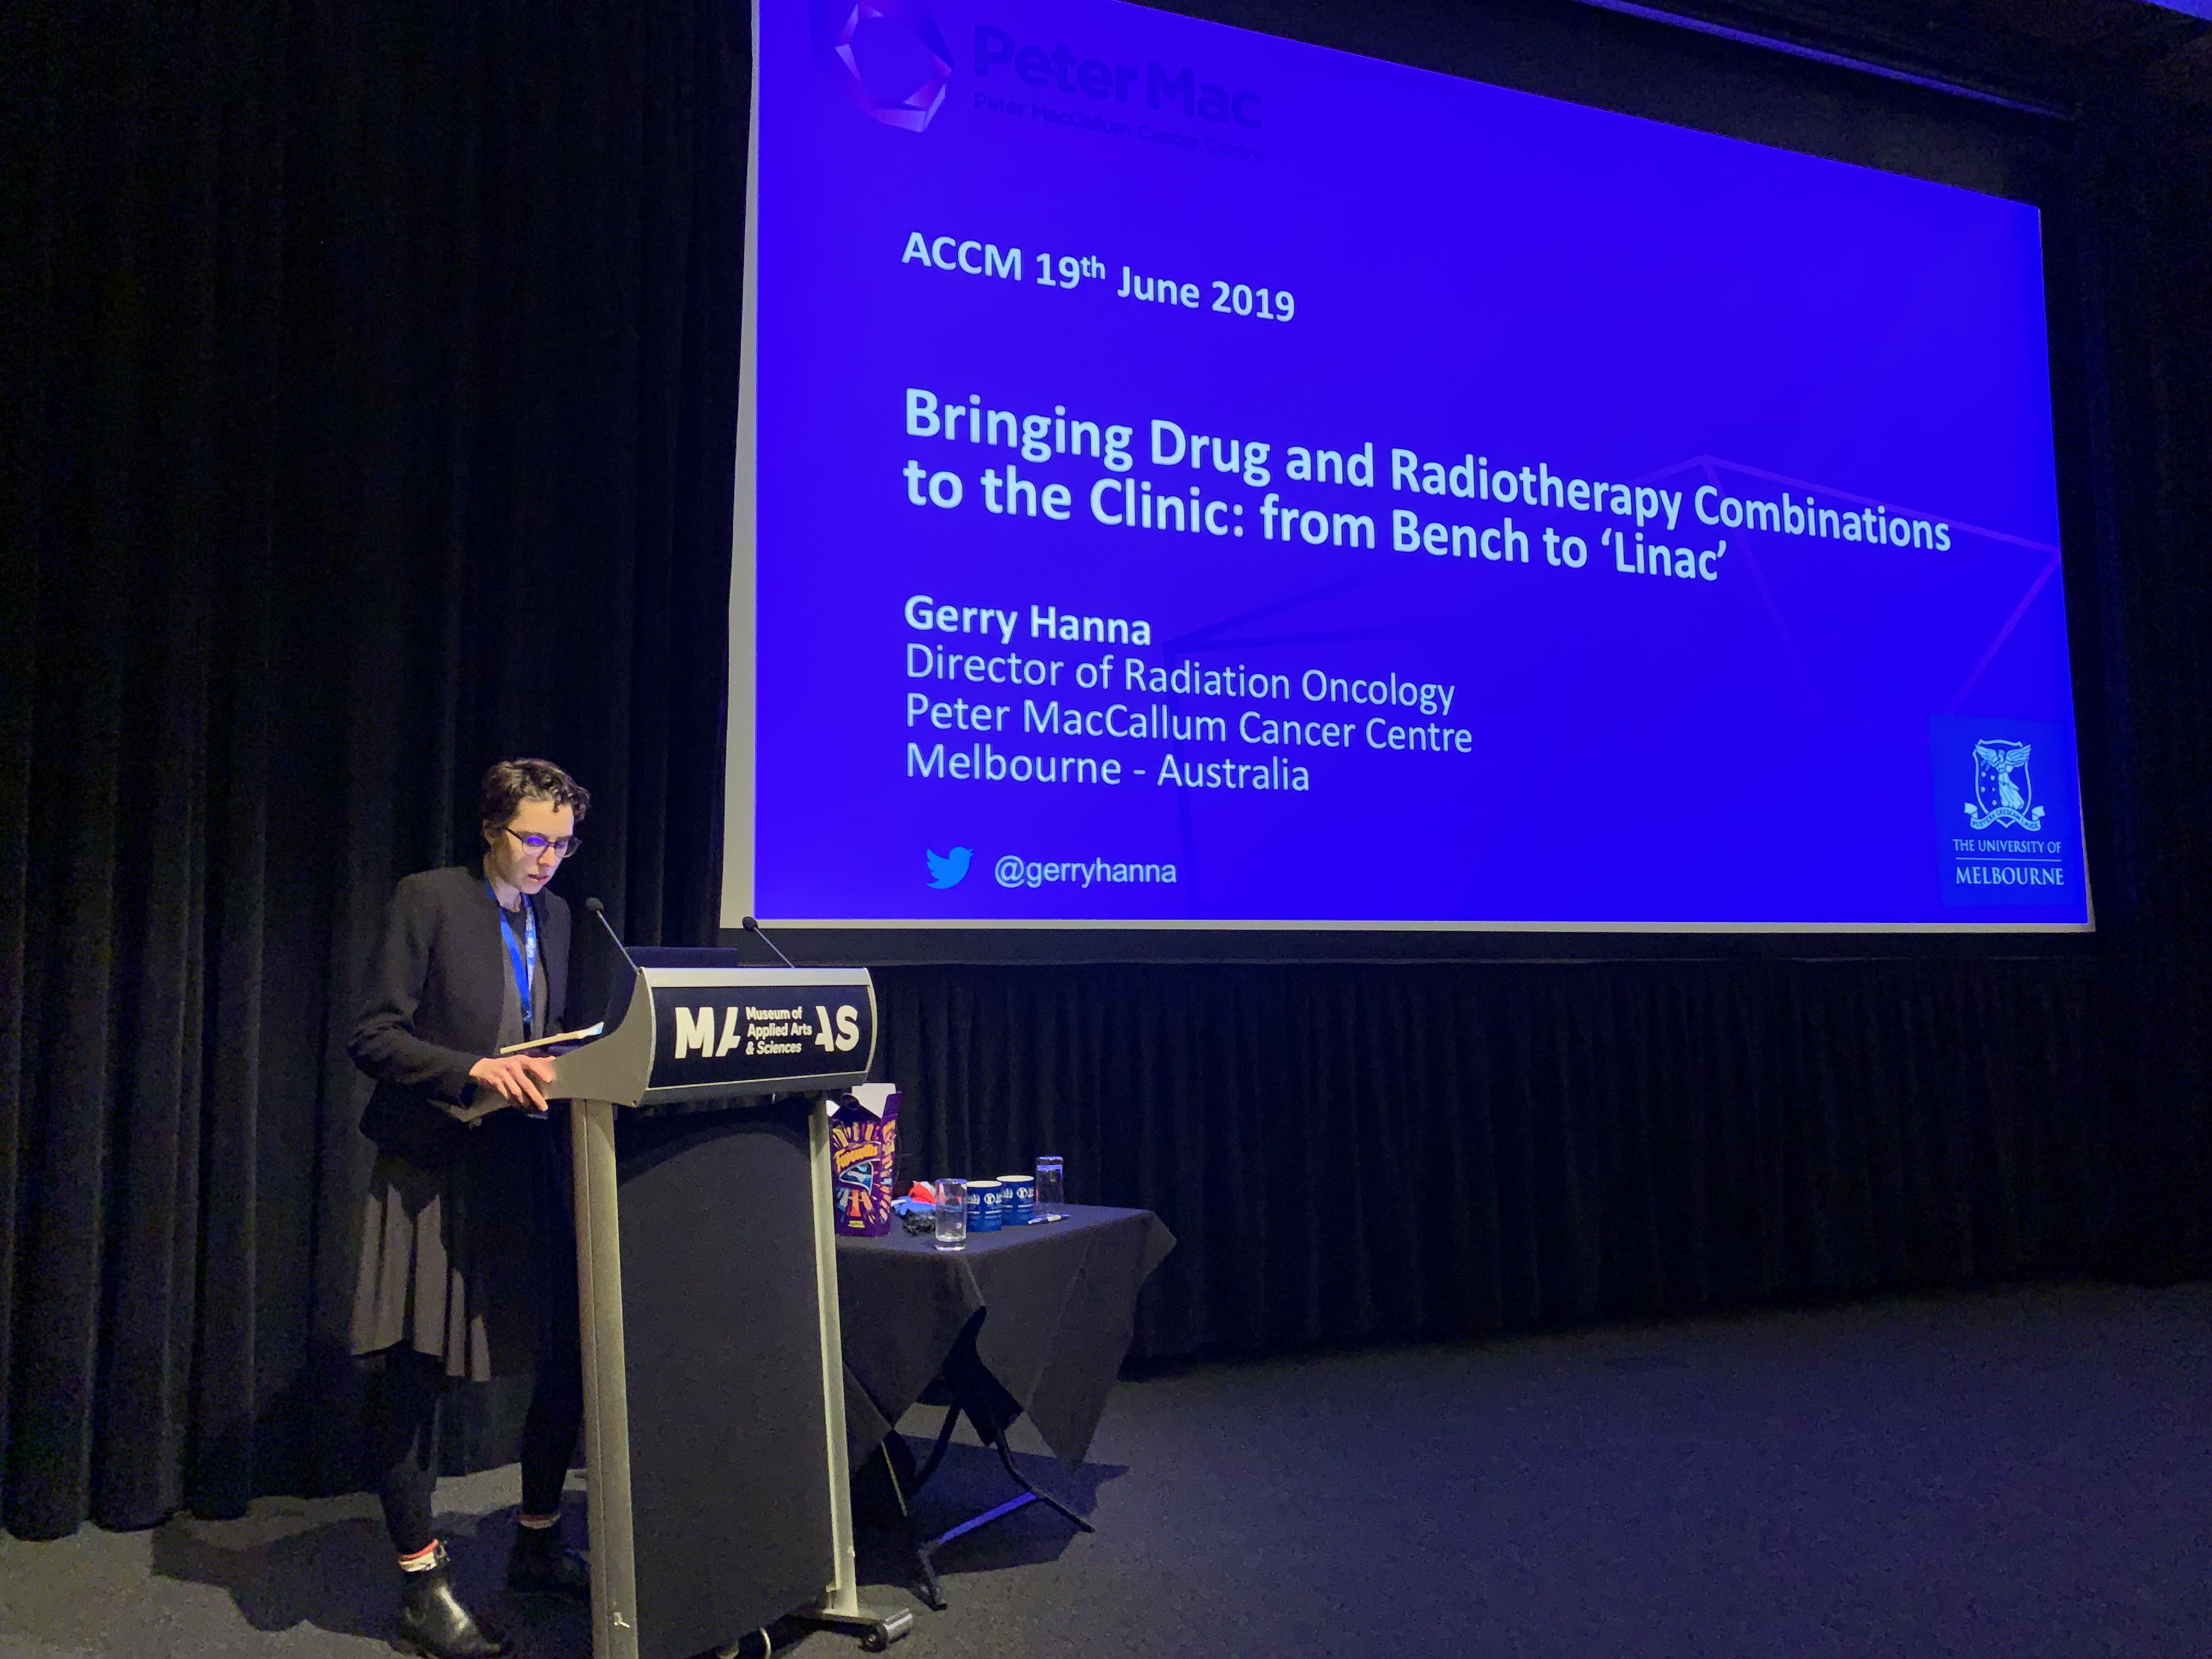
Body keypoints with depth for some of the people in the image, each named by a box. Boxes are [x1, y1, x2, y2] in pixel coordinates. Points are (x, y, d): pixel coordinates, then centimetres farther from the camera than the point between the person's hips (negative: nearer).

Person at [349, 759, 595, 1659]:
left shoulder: (555, 917, 12)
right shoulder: (428, 900, -5)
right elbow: (374, 1035, -11)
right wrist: (475, 1070, -23)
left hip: (526, 1171, 6)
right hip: (433, 1171, -5)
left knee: (570, 1357, 7)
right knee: (412, 1376, -1)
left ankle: (538, 1543, 26)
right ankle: (423, 1587, 13)